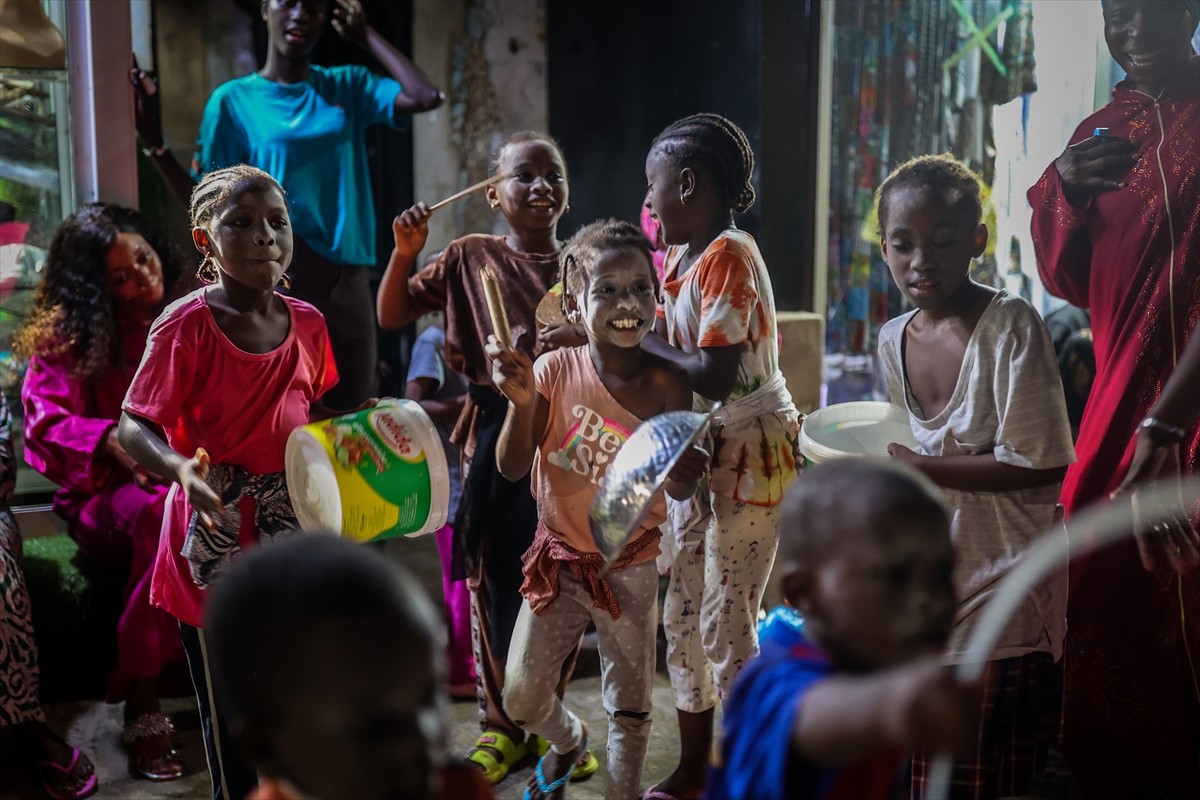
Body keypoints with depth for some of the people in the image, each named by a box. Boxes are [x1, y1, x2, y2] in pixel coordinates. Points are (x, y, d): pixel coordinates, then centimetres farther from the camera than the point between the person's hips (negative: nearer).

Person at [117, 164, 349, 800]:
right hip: (216, 548, -5)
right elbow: (132, 427, -14)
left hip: (290, 536, 5)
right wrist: (179, 466, -34)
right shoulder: (188, 325, -14)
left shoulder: (307, 323, 2)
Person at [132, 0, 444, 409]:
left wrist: (364, 35, 2)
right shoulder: (234, 100, 1)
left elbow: (426, 97, -7)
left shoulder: (348, 87, 9)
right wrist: (154, 143, -12)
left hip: (348, 282, 3)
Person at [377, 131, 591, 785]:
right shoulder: (470, 258, 2)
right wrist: (405, 253, -12)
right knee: (494, 579, 7)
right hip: (495, 433, 0)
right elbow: (392, 316, 1)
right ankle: (501, 724, 23)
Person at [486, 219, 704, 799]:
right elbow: (512, 467, -14)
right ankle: (569, 740, 42)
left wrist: (672, 456, -36)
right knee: (521, 697, 9)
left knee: (629, 707, 10)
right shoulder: (555, 370, -11)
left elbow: (682, 489, -14)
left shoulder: (666, 383, -13)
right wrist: (522, 402, -31)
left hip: (629, 570, -1)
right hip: (558, 559, 2)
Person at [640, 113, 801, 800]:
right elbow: (665, 354, 9)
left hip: (752, 455, -9)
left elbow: (714, 376, -26)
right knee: (683, 614, 13)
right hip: (701, 452, 9)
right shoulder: (680, 256, 10)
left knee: (726, 626, -5)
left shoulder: (729, 257, -18)